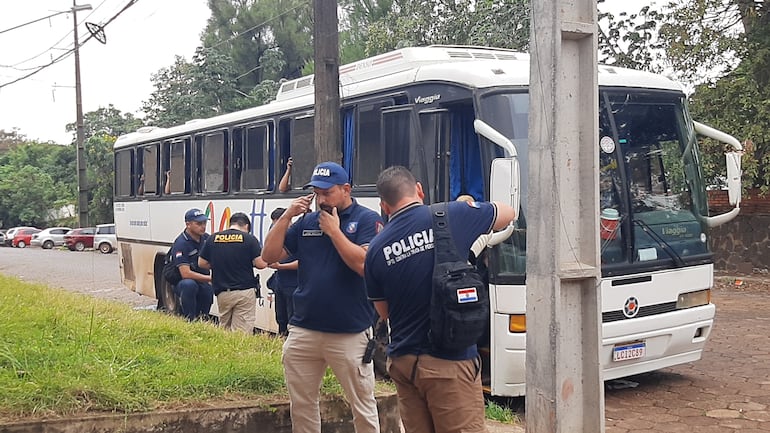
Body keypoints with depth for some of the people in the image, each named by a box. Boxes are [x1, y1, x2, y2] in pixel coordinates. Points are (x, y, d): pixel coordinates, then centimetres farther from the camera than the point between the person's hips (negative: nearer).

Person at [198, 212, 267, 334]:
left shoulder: (212, 238, 5)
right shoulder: (249, 239, -6)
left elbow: (201, 263, 10)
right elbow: (261, 264, -9)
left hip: (222, 292, 3)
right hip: (245, 292, -3)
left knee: (224, 328, 18)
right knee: (242, 332, -1)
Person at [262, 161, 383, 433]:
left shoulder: (367, 220, -5)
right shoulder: (306, 222, 9)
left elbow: (364, 264, -19)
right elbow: (269, 255, 6)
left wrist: (334, 230, -14)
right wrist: (286, 216, -2)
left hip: (350, 334, -5)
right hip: (303, 331, 5)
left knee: (363, 407, 4)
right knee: (301, 405, 15)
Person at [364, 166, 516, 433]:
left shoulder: (376, 249, 3)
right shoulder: (453, 216, -7)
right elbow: (508, 213, 12)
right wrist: (470, 208, 27)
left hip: (403, 361, 4)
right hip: (449, 362, -4)